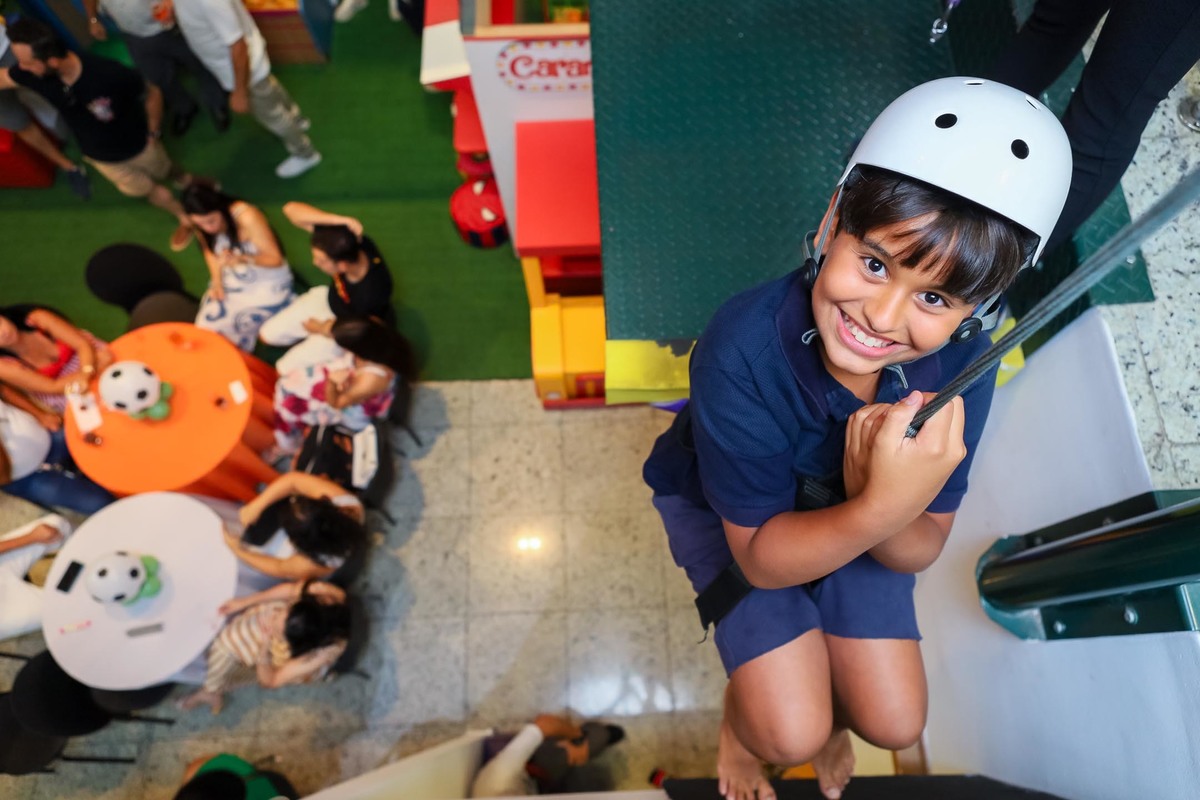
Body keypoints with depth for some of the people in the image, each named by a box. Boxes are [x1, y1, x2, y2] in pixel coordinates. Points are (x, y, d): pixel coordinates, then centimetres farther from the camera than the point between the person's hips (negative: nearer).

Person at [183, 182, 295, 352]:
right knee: (206, 328, -11)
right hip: (232, 282, 6)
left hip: (267, 284, -6)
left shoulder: (248, 217, -28)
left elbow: (275, 259, -23)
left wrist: (241, 259, -40)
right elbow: (210, 250, 11)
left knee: (230, 333, -19)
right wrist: (217, 280, -7)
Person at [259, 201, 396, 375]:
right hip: (330, 299, 6)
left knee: (286, 370, -2)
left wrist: (322, 329, -8)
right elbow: (291, 209, -30)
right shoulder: (350, 244, -31)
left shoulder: (371, 296, -43)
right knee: (267, 334, 10)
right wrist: (338, 220, -47)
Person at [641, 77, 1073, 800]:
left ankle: (827, 710, 39)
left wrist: (873, 496, -41)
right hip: (726, 509, -3)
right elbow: (762, 557, -28)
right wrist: (881, 509, -46)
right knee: (791, 734, -12)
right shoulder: (742, 351, -39)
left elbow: (920, 550, -17)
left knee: (894, 724, 2)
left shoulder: (960, 361, -26)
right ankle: (746, 714, 26)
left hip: (857, 510, 4)